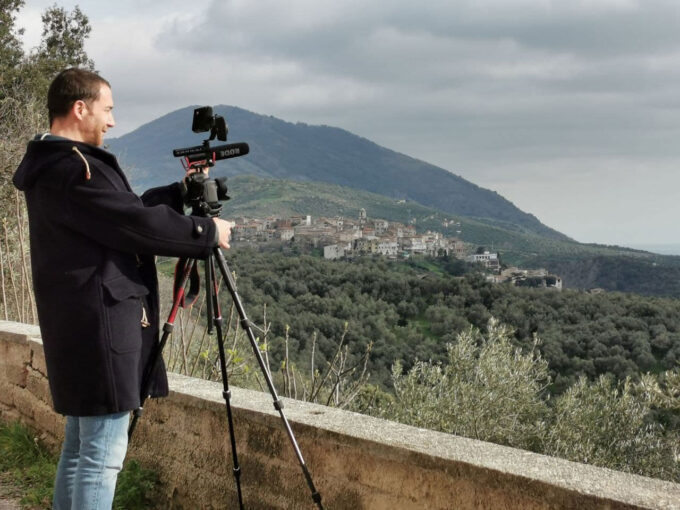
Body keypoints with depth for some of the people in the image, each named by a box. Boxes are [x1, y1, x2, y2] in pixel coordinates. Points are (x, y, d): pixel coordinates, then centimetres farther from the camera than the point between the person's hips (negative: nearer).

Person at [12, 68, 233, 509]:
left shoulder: (56, 165, 16)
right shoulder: (71, 169, -17)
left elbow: (128, 208, 20)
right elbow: (140, 224, -17)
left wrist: (182, 192, 16)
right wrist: (207, 233, -5)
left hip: (85, 323, 11)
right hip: (101, 324, -11)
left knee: (79, 446, 16)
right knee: (103, 453, -6)